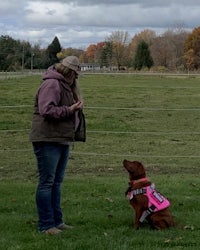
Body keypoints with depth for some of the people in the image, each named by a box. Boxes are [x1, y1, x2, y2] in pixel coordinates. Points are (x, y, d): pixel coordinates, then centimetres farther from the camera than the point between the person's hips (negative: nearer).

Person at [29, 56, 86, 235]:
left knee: (57, 182, 14)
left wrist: (76, 107, 4)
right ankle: (46, 225, 0)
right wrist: (70, 109, -20)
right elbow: (46, 110, -25)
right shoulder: (52, 84, -13)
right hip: (48, 141, -10)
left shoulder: (66, 85, 19)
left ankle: (56, 221, 22)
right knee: (47, 182, -5)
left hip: (63, 140, 10)